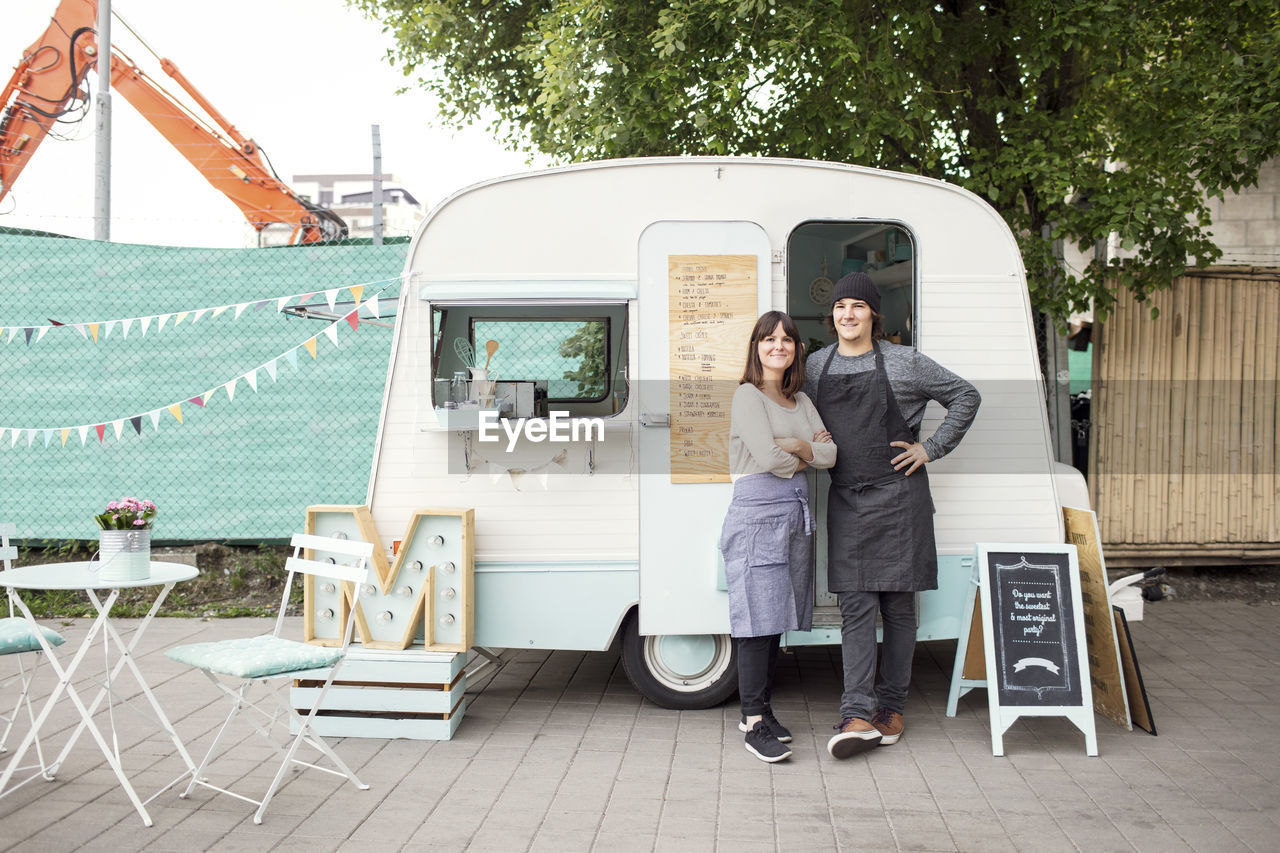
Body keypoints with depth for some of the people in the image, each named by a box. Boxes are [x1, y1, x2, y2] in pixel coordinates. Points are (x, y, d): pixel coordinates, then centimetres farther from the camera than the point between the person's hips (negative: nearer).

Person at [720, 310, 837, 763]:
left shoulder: (800, 401, 17)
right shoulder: (747, 396, -4)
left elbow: (829, 455, 6)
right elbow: (769, 458, -15)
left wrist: (797, 446, -10)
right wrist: (810, 451, 2)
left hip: (796, 513, 7)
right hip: (756, 513, -7)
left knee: (777, 618, 8)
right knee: (758, 619, -8)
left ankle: (759, 708, 18)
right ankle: (754, 724, -4)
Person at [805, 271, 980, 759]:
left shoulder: (904, 363, 0)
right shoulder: (816, 365, 10)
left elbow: (966, 397, 5)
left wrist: (931, 449, -1)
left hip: (899, 496, -2)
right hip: (845, 498, 2)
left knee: (898, 604, 4)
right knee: (855, 604, -5)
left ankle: (891, 705, 14)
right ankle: (857, 715, -10)